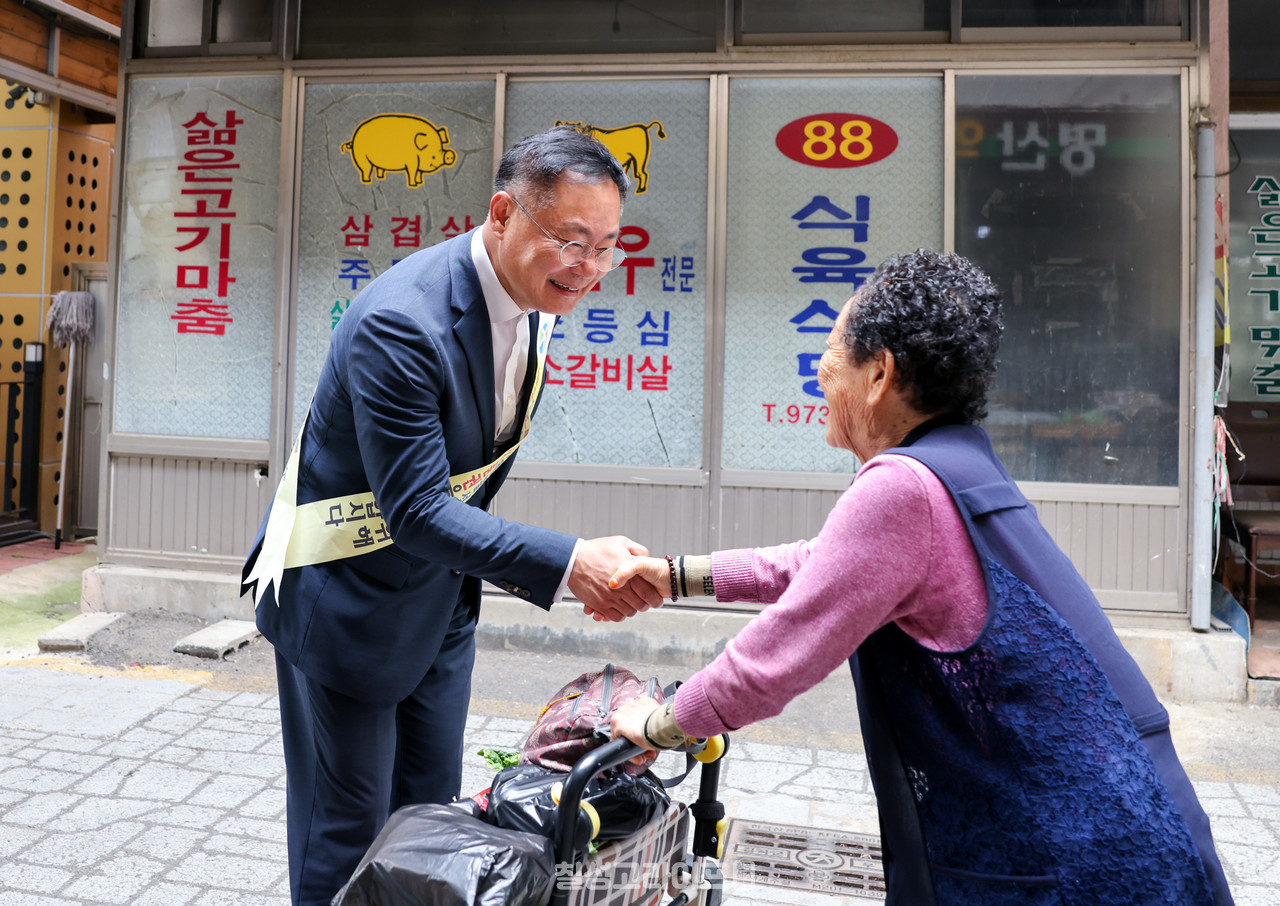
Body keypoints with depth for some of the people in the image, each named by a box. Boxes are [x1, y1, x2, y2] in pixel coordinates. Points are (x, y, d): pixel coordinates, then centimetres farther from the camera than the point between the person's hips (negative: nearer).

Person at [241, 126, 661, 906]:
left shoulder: (536, 300, -4)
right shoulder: (400, 322, -30)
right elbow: (416, 511, -31)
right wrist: (566, 563, -37)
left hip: (440, 598, 7)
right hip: (349, 602, -7)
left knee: (432, 818, 18)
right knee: (347, 838, 7)